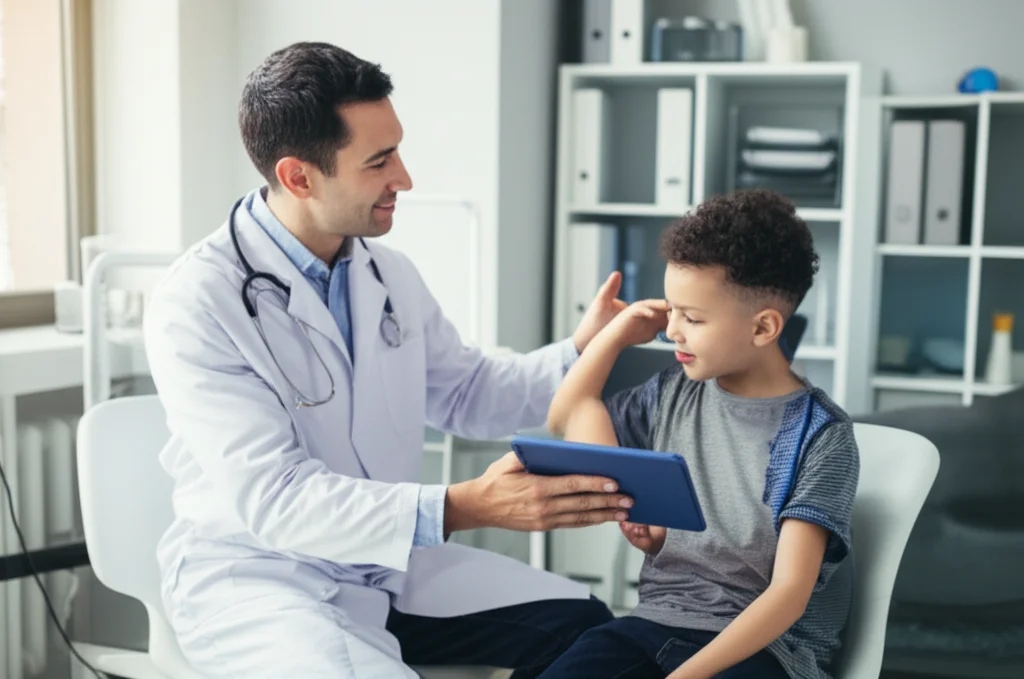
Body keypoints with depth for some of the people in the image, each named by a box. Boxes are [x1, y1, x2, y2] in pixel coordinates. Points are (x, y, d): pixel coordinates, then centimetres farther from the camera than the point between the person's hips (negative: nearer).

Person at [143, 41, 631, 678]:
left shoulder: (389, 275, 2)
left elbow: (467, 395, 16)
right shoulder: (196, 305, -20)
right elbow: (274, 501, -26)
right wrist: (462, 507, -34)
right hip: (256, 572, -6)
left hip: (388, 559, 6)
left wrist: (582, 353, -1)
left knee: (582, 626, -9)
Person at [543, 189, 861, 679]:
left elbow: (789, 594, -15)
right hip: (657, 620, 5)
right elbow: (567, 415, 26)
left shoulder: (819, 436, -8)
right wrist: (618, 331, 13)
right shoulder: (672, 395, 8)